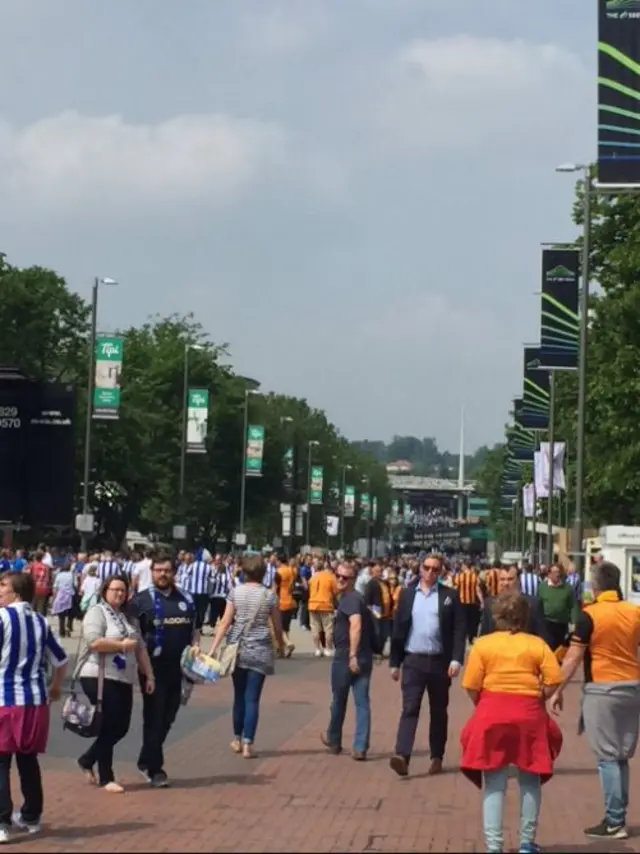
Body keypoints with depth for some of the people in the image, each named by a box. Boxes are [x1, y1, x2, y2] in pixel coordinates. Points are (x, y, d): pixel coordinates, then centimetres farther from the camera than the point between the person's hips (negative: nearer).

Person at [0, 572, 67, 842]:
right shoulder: (40, 621, 8)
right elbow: (60, 660, 15)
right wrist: (56, 687, 30)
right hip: (36, 699, 6)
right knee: (29, 759, 17)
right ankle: (31, 816, 26)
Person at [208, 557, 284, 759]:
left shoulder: (235, 592, -1)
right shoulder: (270, 595, -1)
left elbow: (225, 622, -6)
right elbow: (277, 626, 6)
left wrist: (213, 648, -6)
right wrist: (281, 644, 25)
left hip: (237, 648, 1)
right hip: (259, 650, -1)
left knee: (239, 695, 15)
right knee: (252, 698, -1)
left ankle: (237, 740, 25)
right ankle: (247, 744, -4)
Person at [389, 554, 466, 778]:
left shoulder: (449, 596, 2)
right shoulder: (407, 594, 7)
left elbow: (459, 629, -2)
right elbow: (398, 628, 8)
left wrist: (456, 659, -13)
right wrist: (394, 662, 7)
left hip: (439, 661, 0)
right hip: (413, 661, 0)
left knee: (439, 712, 10)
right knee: (409, 709, -10)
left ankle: (437, 757, 21)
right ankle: (402, 756, -20)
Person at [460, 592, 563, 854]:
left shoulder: (483, 644, -2)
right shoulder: (537, 644, 0)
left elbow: (471, 687, -7)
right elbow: (553, 682, -9)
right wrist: (535, 698, 8)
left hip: (491, 715, -1)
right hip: (530, 715, 1)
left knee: (494, 785, 5)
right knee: (530, 782, 16)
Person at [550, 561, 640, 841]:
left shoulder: (589, 615, -10)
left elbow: (574, 657, -11)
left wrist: (558, 690, -3)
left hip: (602, 689, -5)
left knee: (607, 757, -1)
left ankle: (614, 823, -1)